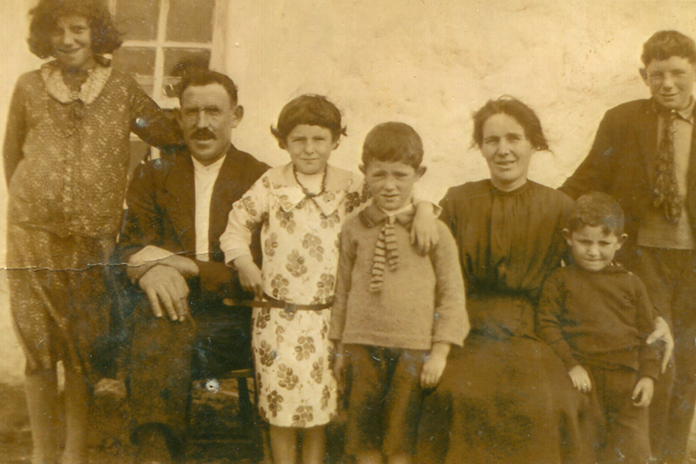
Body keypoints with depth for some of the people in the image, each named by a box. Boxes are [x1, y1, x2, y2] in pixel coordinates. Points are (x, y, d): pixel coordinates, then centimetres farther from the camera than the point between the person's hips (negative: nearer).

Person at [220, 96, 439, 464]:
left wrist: (423, 208, -16)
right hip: (277, 314, 0)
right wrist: (244, 263, -3)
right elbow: (238, 222, 10)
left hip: (327, 317, 1)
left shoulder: (348, 186, 2)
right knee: (281, 405, 7)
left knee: (318, 407, 11)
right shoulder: (271, 185, 1)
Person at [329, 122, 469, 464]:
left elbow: (452, 293, 0)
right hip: (363, 345, 2)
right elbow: (343, 288, 10)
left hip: (414, 349, -2)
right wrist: (340, 346, 12)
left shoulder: (435, 232, -2)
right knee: (364, 433, 11)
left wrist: (440, 351, -5)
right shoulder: (353, 229, 4)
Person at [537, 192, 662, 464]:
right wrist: (570, 365, -12)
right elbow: (546, 325, -5)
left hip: (627, 380, 2)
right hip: (582, 380, -2)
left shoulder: (631, 284, 6)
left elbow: (647, 333, 10)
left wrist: (649, 375, 0)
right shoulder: (560, 281, 0)